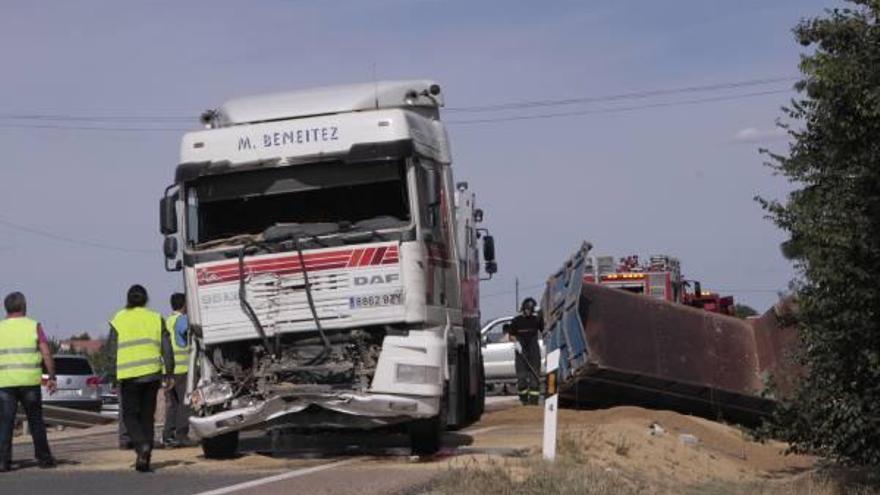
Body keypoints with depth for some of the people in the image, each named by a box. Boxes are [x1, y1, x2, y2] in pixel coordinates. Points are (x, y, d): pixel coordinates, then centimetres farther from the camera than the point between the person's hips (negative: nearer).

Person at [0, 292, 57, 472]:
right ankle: (43, 458, 16)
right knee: (36, 421, 11)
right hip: (30, 381, 0)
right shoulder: (34, 326, 2)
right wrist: (52, 377, 0)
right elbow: (46, 354, -5)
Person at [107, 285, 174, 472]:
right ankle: (145, 460, 9)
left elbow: (112, 351, 2)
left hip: (128, 376, -2)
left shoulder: (118, 320, 3)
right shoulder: (155, 318, 7)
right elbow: (167, 349, 3)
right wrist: (169, 374, 6)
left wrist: (115, 373, 10)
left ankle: (142, 445, -19)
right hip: (152, 374, 2)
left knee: (130, 415, 7)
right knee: (148, 416, 11)